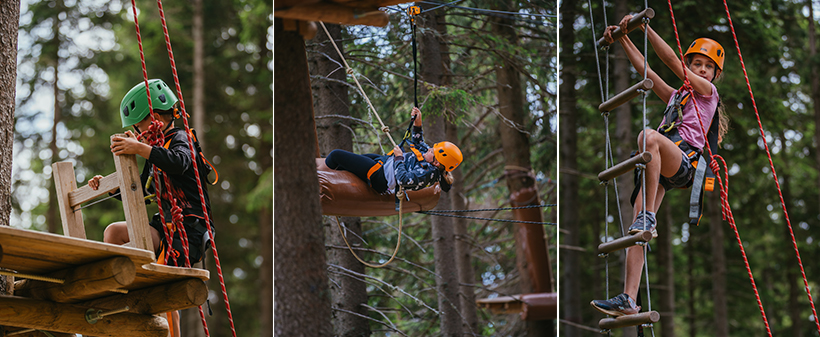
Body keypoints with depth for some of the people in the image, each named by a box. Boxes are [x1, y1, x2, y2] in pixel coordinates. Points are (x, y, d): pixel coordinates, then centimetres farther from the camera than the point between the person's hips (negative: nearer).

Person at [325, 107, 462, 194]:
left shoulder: (427, 173, -30)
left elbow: (403, 180, -34)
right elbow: (418, 144, 16)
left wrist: (399, 157, -22)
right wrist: (417, 123, 4)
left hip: (379, 177, -10)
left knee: (336, 155, -5)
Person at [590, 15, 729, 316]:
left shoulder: (709, 92, 12)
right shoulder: (675, 97, 32)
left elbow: (672, 62, 3)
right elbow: (644, 68, 30)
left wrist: (645, 27, 0)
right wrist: (623, 39, 23)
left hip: (684, 161, -7)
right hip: (660, 169, 7)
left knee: (649, 136, -38)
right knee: (636, 231, -8)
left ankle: (648, 217, -39)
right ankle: (629, 299, -15)